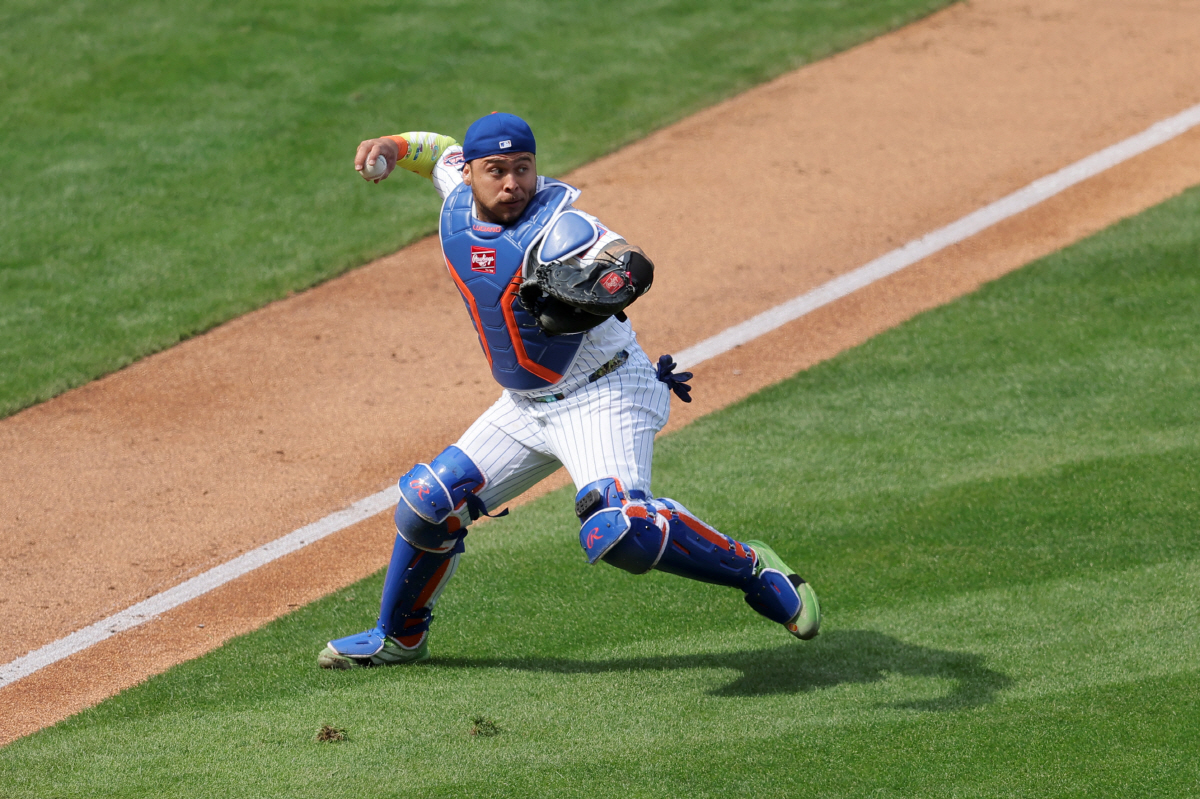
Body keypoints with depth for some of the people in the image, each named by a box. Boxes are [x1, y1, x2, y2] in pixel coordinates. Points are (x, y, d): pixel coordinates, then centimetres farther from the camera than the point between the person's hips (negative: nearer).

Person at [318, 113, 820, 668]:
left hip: (605, 397, -8)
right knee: (427, 504, 9)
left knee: (618, 531, -31)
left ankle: (751, 569, -13)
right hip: (527, 405, 8)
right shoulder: (458, 204, -2)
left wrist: (590, 292, -63)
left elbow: (633, 266, -42)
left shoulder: (553, 225, -24)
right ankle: (399, 637, 32)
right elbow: (441, 150, 22)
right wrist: (390, 149, 3)